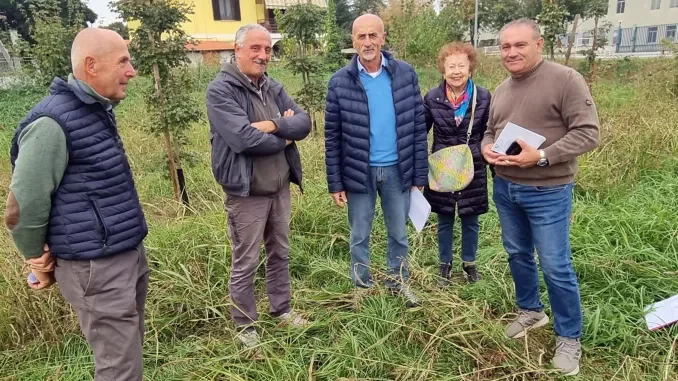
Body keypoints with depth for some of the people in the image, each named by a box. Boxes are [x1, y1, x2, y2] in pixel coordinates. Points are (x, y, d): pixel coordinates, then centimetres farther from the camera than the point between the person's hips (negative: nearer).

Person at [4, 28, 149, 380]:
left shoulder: (98, 110, 10)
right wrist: (40, 263, -1)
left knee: (130, 350, 20)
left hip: (130, 255, 8)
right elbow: (23, 206, -15)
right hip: (96, 269, -8)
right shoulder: (53, 122, -18)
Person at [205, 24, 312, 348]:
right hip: (246, 192, -6)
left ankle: (281, 309, 38)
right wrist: (284, 138, -10)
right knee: (246, 263, 7)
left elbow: (304, 122, -2)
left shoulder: (273, 88, 8)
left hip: (280, 187, 7)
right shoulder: (221, 90, -14)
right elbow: (244, 138, -26)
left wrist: (274, 125, -21)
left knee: (280, 253, 20)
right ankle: (245, 327, 24)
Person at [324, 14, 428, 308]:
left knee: (399, 234, 16)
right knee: (359, 236, 13)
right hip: (359, 172, -1)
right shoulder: (340, 81, -6)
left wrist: (420, 174, -1)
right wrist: (335, 183, -4)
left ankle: (399, 283, 36)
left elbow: (418, 126, 0)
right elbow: (333, 137, -3)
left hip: (397, 169, 1)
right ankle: (361, 287, 32)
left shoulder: (406, 74, -2)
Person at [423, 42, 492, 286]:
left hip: (473, 170, 0)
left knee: (471, 221, 14)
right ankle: (445, 264, 31)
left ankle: (469, 263, 35)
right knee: (445, 221, 13)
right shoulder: (432, 98, -7)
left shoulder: (484, 97, -7)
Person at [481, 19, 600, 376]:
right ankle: (530, 311, 41)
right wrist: (486, 148, -5)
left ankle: (569, 337, 21)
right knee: (518, 254, 18)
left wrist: (541, 156, -26)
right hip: (505, 188, 7)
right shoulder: (501, 90, 9)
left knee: (555, 266, 1)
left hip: (547, 192, -6)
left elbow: (588, 133, -17)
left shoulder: (566, 79, -13)